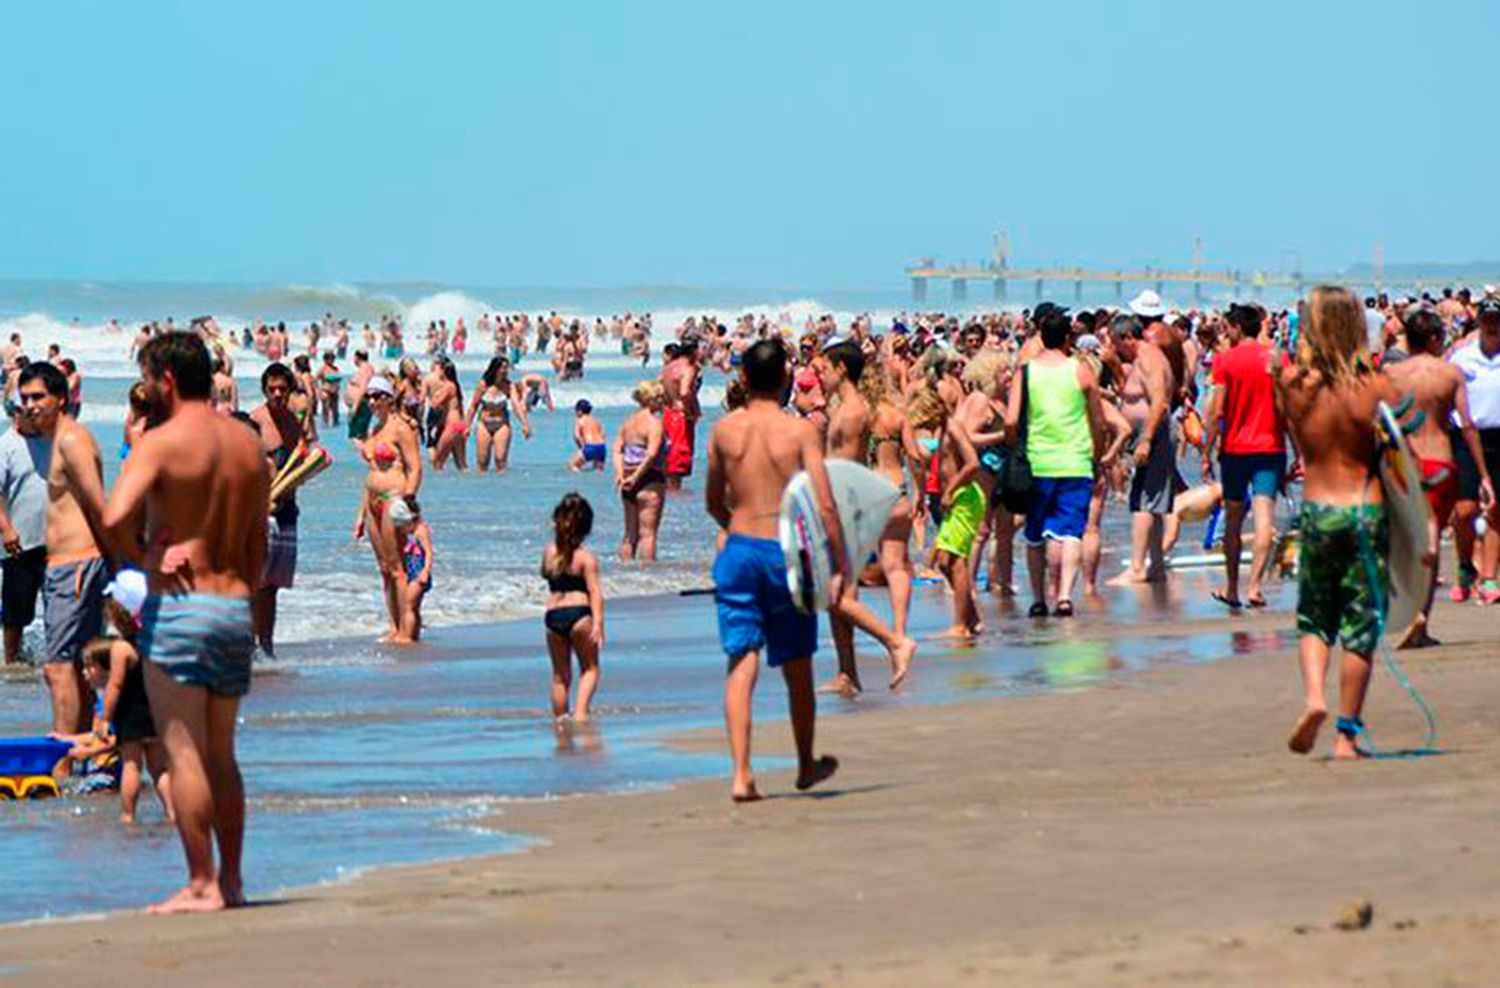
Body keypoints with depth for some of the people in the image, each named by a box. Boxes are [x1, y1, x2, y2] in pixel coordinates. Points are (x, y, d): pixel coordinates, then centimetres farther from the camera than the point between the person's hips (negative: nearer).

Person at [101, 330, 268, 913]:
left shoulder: (161, 442, -10)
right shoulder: (249, 444, 11)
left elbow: (114, 519, -25)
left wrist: (143, 559, -8)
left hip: (176, 605, -7)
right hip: (235, 608, 7)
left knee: (183, 752, -4)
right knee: (221, 754, 16)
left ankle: (201, 885, -6)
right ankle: (231, 879, 18)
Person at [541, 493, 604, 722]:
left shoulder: (549, 553, 6)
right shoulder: (586, 558, -5)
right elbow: (594, 592, -13)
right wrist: (598, 623, -17)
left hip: (552, 614, 4)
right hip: (578, 613, -4)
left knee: (560, 674, 15)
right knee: (590, 667, 8)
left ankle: (560, 716, 16)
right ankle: (581, 709, -11)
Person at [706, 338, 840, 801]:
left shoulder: (724, 429, 1)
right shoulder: (801, 430, -8)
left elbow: (713, 502, 11)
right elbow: (824, 506, -12)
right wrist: (841, 564, -5)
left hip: (738, 550, 1)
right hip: (786, 552, -1)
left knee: (741, 665, 0)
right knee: (797, 667, 15)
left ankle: (741, 773, -13)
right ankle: (807, 765, 32)